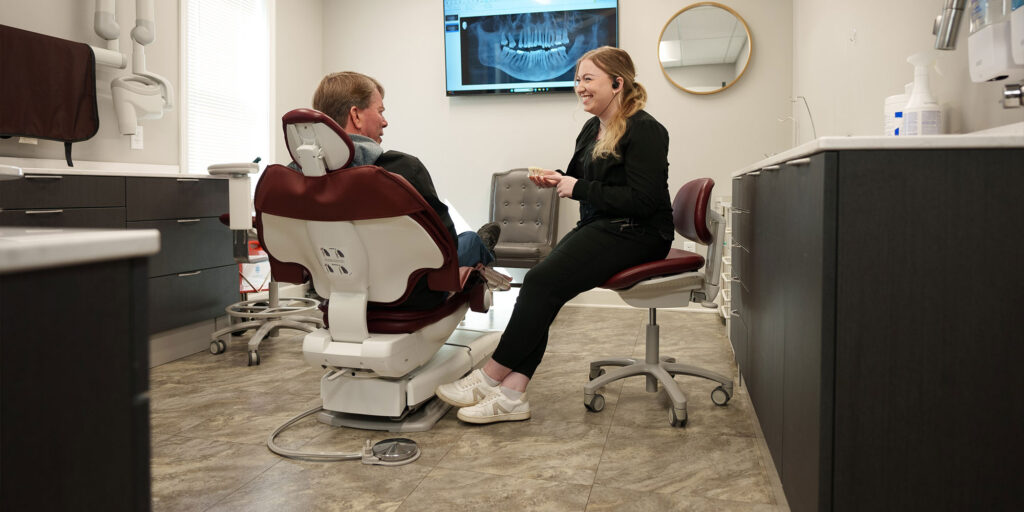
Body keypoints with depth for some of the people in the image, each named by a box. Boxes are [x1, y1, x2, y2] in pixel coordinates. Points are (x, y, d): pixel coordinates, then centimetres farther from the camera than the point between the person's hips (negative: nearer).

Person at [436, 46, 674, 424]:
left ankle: (491, 377, -14)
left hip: (635, 234, -8)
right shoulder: (592, 129, 15)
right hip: (597, 229, 8)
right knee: (542, 283, -18)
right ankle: (511, 393, -22)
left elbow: (642, 200, -20)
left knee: (543, 281, -24)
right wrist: (557, 179, 5)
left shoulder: (645, 131, -11)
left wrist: (578, 189, -15)